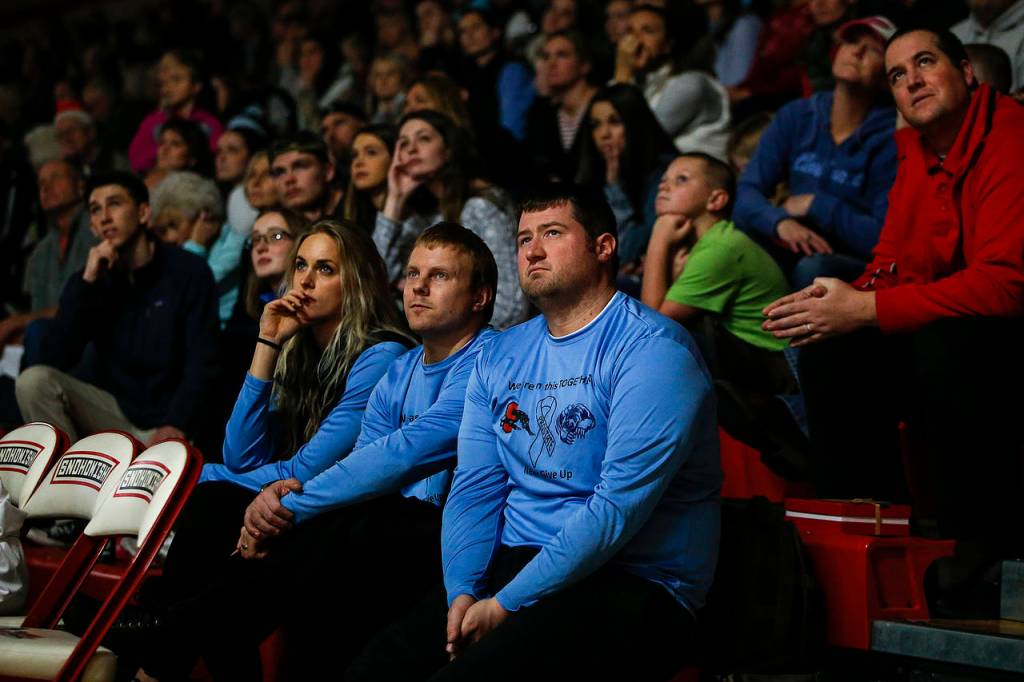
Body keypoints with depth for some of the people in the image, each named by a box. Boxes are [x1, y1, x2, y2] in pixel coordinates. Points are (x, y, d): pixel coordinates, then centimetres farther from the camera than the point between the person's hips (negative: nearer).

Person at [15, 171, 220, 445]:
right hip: (114, 410, 4)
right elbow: (56, 361, -8)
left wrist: (176, 425, -25)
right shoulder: (89, 280, 4)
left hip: (164, 423, -4)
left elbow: (201, 363, -9)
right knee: (34, 380, -22)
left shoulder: (188, 271, -4)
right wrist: (88, 283, -14)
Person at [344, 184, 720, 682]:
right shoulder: (500, 357, 14)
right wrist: (462, 592, -8)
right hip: (510, 564, 6)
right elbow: (473, 490, 10)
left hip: (631, 584, -6)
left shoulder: (650, 350, -11)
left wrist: (507, 604, -18)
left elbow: (619, 508, -19)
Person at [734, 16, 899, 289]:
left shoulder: (890, 138, -8)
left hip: (859, 269, -3)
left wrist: (816, 205, -12)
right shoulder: (796, 116, 6)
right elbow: (747, 192, -2)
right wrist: (781, 222, -24)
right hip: (793, 257, 4)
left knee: (813, 268, -36)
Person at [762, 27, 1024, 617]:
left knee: (947, 343, -35)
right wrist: (837, 303, -14)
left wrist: (862, 309, -26)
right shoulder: (916, 157, 9)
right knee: (830, 352, -7)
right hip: (943, 332, 8)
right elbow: (891, 268, 11)